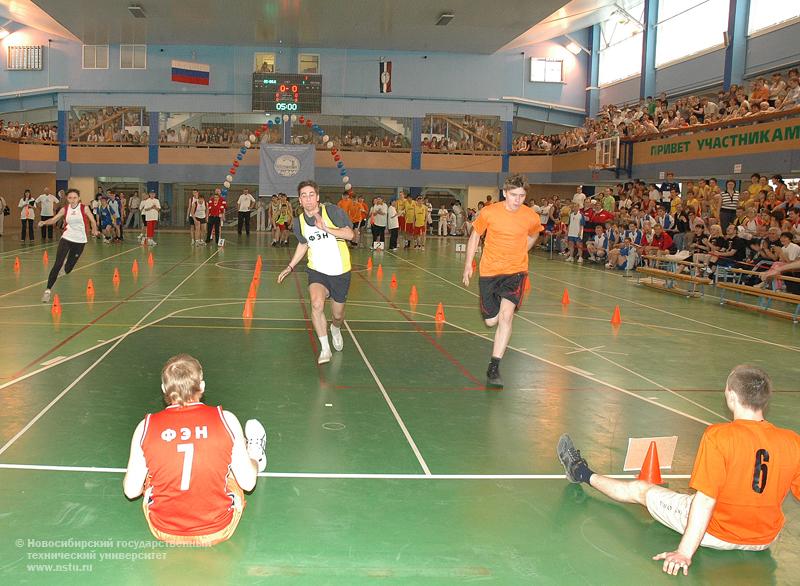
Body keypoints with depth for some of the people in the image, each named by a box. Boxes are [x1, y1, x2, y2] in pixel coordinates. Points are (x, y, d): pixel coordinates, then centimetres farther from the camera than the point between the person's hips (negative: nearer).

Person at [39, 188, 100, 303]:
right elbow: (54, 220, -3)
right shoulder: (65, 209, 0)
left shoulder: (84, 208, -6)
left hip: (80, 241, 0)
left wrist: (94, 230, -7)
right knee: (57, 264, -15)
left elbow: (93, 221, 4)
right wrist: (44, 222, -19)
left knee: (68, 269, 8)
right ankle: (48, 290, -11)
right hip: (66, 238, 0)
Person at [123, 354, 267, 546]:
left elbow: (131, 491, -6)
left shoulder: (146, 427, -13)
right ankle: (255, 457, 54)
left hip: (163, 532, 2)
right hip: (218, 532, -1)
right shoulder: (226, 420, -16)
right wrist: (252, 461, 14)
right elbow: (248, 483, -9)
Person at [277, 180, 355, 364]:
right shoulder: (298, 222, -1)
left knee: (338, 314, 11)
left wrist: (326, 228, -28)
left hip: (340, 272, -1)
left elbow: (350, 234, -16)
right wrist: (290, 267, 13)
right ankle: (325, 348, -12)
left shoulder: (333, 211, -12)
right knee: (317, 304, -26)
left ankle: (335, 329, 50)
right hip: (317, 271, 1)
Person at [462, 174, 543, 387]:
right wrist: (468, 264, 6)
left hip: (515, 271, -1)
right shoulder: (489, 212, -11)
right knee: (491, 321, 5)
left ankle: (494, 367, -16)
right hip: (489, 271, 1)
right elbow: (475, 236, 6)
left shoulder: (532, 217, -8)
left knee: (506, 315, -21)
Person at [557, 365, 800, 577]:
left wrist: (685, 553, -16)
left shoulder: (718, 436, -24)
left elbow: (704, 499, -23)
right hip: (765, 540, 4)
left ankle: (584, 474, 40)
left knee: (639, 489, 16)